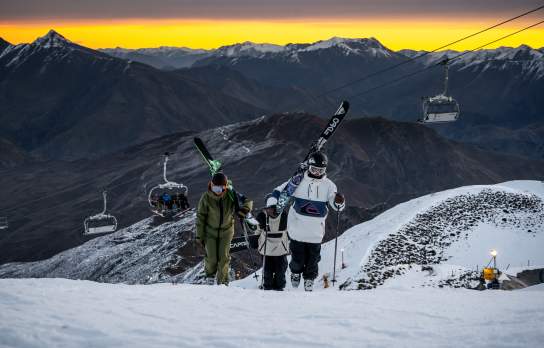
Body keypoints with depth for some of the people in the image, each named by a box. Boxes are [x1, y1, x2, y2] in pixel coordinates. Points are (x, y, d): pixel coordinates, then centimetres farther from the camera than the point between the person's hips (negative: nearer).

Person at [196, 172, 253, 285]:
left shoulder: (230, 195, -15)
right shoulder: (206, 198, -16)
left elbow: (247, 200, -7)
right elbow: (200, 217, -8)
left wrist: (244, 209, -31)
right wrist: (199, 236, -7)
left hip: (226, 231, 1)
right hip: (210, 231, -1)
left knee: (224, 257, 2)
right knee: (211, 258, -2)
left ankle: (223, 281, 19)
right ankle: (210, 276, 27)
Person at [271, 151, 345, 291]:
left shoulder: (328, 185, 1)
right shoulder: (298, 181, -4)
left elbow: (336, 205, -2)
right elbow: (279, 191, 3)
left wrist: (339, 202, -25)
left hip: (316, 231, 1)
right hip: (297, 229, -1)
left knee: (313, 257, 8)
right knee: (298, 257, 4)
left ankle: (309, 280, 29)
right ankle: (295, 272, 34)